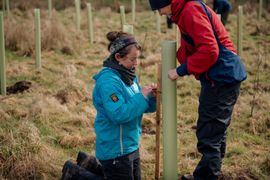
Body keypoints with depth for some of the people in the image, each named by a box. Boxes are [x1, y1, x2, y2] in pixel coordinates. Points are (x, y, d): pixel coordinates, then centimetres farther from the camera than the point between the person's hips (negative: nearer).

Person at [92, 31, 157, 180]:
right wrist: (142, 96, -22)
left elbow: (141, 107, 13)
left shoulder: (128, 76, 7)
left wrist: (152, 97, -6)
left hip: (131, 145, 9)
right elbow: (119, 114, -28)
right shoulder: (108, 81, -21)